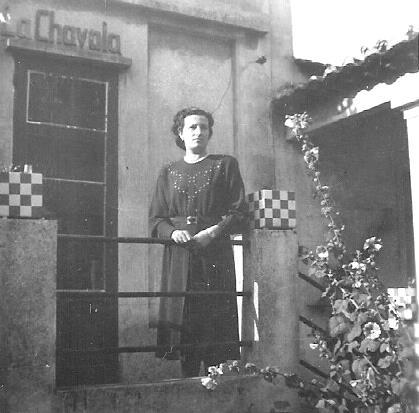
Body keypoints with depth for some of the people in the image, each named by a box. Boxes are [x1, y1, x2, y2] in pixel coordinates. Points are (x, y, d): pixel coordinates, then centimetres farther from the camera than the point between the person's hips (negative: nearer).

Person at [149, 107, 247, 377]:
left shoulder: (225, 165, 10)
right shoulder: (168, 173, 18)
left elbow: (240, 213, 3)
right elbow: (156, 219, 13)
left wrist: (212, 232, -12)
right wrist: (172, 232, -8)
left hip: (215, 256, -2)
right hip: (178, 260, 2)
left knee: (216, 322, -6)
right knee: (182, 322, 0)